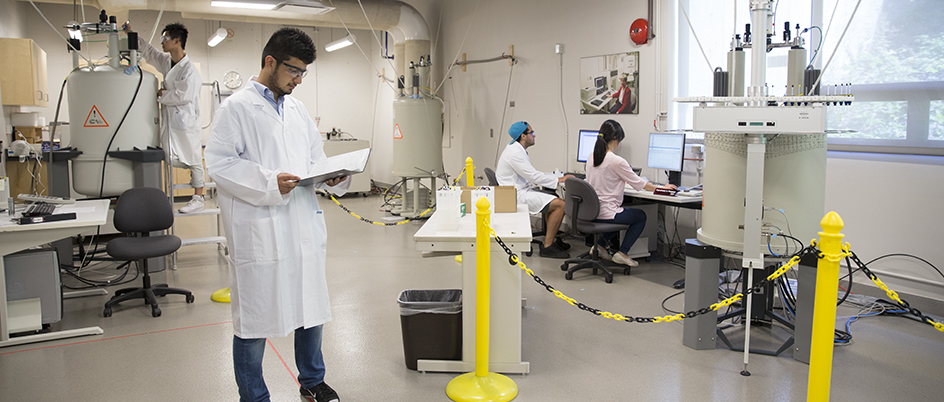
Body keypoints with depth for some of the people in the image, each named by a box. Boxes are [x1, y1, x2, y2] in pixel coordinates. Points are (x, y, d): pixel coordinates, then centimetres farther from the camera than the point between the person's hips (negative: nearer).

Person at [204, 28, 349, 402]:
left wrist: (333, 176, -1)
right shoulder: (236, 108, -5)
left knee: (311, 308, 17)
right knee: (254, 319, 4)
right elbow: (219, 162, -12)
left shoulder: (298, 110, 16)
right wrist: (269, 183, -22)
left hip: (304, 226, 7)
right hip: (260, 232, -7)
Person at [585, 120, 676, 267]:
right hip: (606, 214, -7)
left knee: (620, 214, 33)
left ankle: (600, 245, 23)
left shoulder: (591, 157, 3)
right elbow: (639, 183, -8)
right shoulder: (616, 161, -20)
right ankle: (622, 253, 12)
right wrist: (661, 188, 7)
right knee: (641, 216, 17)